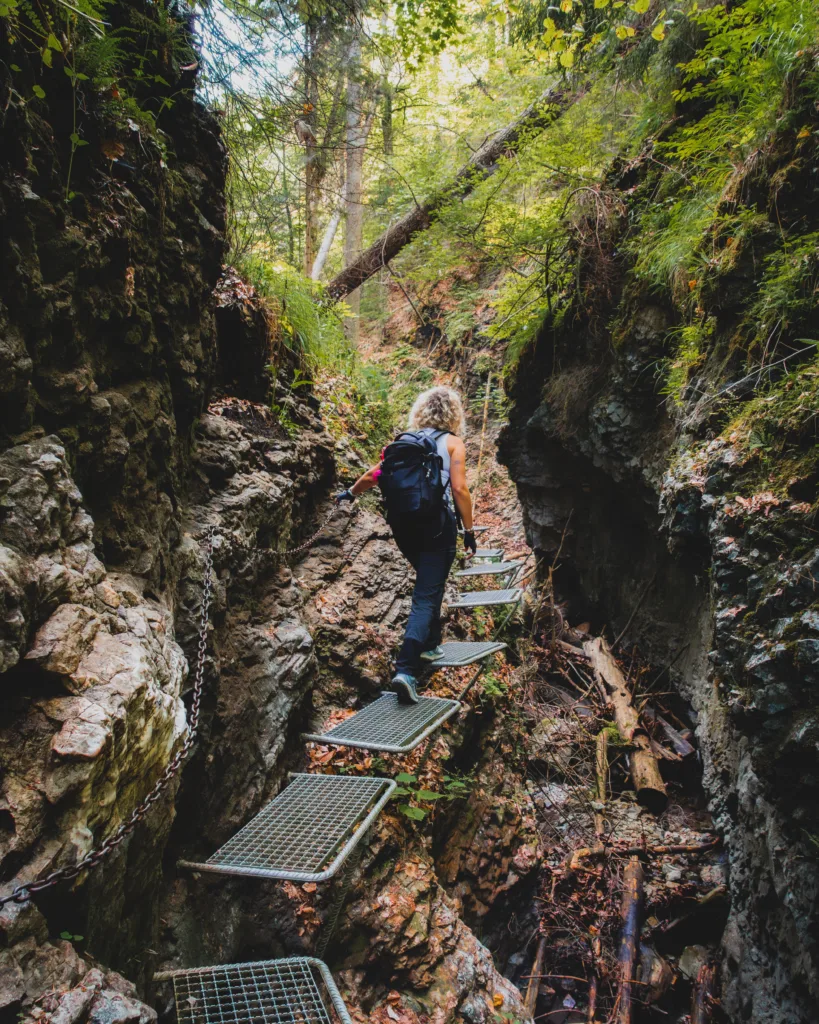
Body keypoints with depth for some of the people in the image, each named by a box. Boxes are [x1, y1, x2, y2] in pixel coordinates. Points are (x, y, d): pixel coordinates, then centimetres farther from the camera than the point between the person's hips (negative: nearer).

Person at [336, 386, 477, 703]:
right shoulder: (453, 442, 0)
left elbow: (374, 474, 15)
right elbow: (459, 489, -9)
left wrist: (351, 493, 32)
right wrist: (469, 529, -1)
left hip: (403, 523, 5)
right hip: (436, 524, -5)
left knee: (429, 585, 27)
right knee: (426, 596, -4)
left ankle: (430, 644, 37)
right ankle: (406, 670, -16)